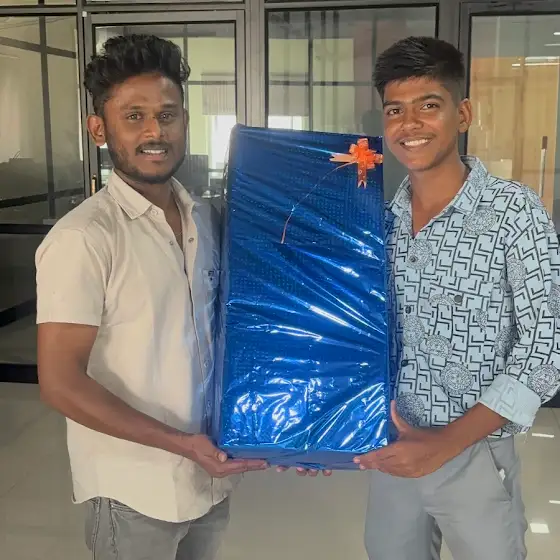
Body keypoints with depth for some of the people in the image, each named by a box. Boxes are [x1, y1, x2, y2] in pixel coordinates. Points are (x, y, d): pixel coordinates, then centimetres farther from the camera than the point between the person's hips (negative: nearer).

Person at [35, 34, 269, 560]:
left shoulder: (202, 216, 2)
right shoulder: (81, 239, -19)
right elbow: (60, 382, -19)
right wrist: (181, 443, -19)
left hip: (210, 471, 6)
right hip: (134, 490, -6)